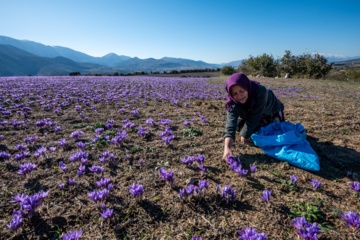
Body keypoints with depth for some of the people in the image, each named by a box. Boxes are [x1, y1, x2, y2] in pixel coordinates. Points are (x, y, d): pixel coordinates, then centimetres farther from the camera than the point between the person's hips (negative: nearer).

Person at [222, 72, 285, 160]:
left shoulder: (260, 92, -43)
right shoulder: (232, 103, -34)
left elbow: (253, 118, -40)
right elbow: (230, 125, -47)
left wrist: (244, 136, -37)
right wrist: (227, 148, -61)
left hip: (272, 113, -3)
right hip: (251, 113, 3)